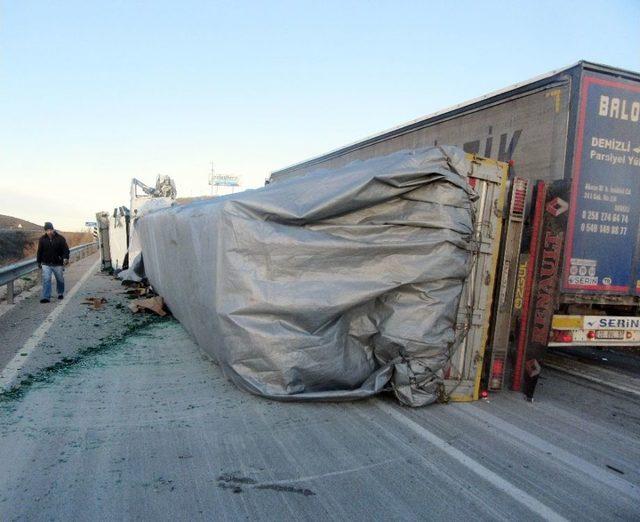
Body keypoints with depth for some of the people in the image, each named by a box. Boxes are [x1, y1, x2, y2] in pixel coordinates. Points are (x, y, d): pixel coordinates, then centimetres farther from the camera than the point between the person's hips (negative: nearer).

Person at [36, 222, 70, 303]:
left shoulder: (60, 238, -5)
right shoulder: (42, 239, 1)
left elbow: (65, 249, -8)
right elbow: (39, 251, 11)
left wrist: (66, 258, -26)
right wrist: (39, 262, 15)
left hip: (58, 264, 0)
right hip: (46, 264, 0)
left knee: (60, 279, 14)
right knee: (46, 280, -10)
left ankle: (60, 293, 36)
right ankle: (46, 297, -9)